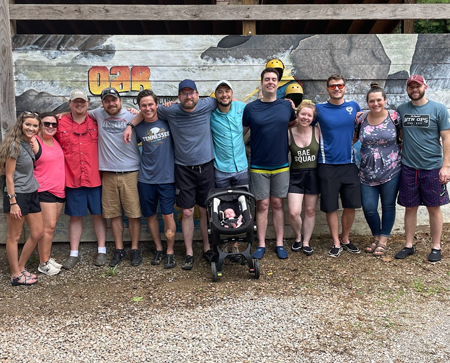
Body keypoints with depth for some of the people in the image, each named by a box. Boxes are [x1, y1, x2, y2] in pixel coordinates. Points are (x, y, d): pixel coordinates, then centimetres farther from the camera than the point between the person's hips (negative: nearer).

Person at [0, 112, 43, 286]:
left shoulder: (30, 143, 7)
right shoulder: (14, 145, -15)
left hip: (31, 193, 9)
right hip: (17, 195, -9)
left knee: (38, 232, 13)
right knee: (14, 237, 5)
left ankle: (20, 268, 28)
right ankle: (16, 275, 16)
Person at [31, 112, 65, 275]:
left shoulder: (56, 140, 9)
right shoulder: (34, 142, -11)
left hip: (60, 190, 7)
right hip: (44, 191, -7)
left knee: (51, 226, 13)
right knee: (48, 227, -6)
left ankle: (47, 257, 24)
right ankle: (43, 264, 5)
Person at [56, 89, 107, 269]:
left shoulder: (96, 122, 3)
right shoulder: (60, 123, 1)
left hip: (95, 178, 0)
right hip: (72, 178, 0)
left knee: (98, 213, 9)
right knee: (75, 216, 9)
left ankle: (101, 251, 20)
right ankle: (74, 254, 19)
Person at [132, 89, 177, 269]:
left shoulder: (167, 120, -3)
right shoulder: (138, 127, 2)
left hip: (167, 177, -2)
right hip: (146, 178, 2)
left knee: (168, 215, -4)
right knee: (151, 215, 10)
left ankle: (170, 252, 11)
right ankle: (159, 250, 27)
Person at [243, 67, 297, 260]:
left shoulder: (287, 106, 2)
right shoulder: (250, 108, -2)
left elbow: (294, 123, 22)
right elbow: (241, 132, 4)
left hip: (281, 165, 1)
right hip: (258, 166, -1)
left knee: (277, 204, 8)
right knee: (262, 205, 4)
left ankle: (279, 244, 18)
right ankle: (261, 244, 15)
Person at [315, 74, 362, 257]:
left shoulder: (353, 106, 6)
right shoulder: (319, 109, -2)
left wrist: (352, 141, 8)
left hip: (349, 163, 2)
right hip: (328, 165, -2)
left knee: (351, 205, 8)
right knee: (331, 207, 3)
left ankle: (346, 239, 27)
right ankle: (336, 243, 18)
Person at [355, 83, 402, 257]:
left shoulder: (394, 117, -5)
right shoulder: (361, 119, -1)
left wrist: (398, 153, -2)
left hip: (391, 170, -2)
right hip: (367, 173, 2)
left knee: (388, 206, 9)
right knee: (368, 207, 1)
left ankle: (383, 240, 25)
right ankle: (376, 237, 27)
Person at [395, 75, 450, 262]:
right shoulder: (401, 110, 5)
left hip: (432, 167, -2)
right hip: (408, 167, 2)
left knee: (434, 208, 6)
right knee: (410, 207, 9)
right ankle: (409, 246, 20)